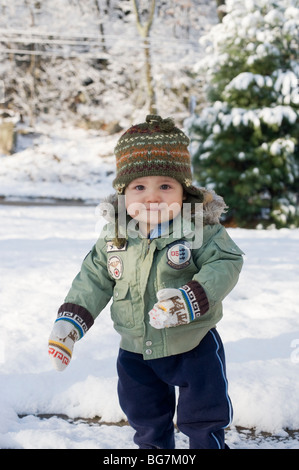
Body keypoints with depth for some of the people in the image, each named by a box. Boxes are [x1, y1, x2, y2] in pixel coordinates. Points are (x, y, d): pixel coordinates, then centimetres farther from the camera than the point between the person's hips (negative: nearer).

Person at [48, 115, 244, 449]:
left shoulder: (201, 229, -18)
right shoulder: (114, 236, -6)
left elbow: (225, 264, -23)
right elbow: (94, 278, 3)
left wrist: (191, 299, -38)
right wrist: (69, 320, -5)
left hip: (194, 347, -4)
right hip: (136, 351, 4)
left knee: (203, 420, 10)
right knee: (146, 421, 21)